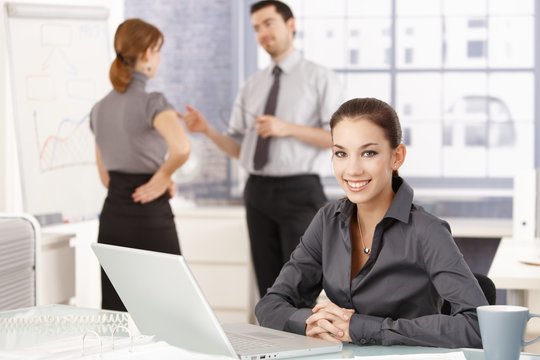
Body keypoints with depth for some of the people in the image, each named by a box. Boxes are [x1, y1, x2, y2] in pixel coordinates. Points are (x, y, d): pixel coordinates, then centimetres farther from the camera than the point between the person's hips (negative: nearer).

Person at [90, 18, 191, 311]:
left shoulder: (99, 108, 8)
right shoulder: (151, 102, -13)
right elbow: (181, 147, -33)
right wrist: (162, 178, -15)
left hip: (111, 218, 6)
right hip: (150, 219, -6)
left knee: (114, 313, 7)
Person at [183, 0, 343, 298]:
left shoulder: (319, 77, -1)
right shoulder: (252, 86, 13)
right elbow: (239, 148, 12)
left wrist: (287, 129, -18)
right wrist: (207, 130, -5)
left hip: (299, 192, -5)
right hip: (258, 193, 5)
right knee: (270, 292, 9)